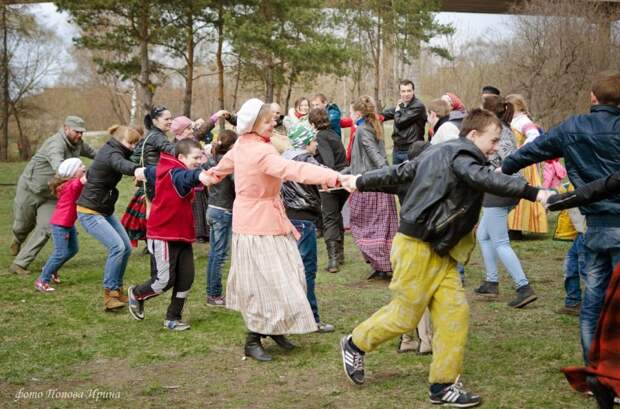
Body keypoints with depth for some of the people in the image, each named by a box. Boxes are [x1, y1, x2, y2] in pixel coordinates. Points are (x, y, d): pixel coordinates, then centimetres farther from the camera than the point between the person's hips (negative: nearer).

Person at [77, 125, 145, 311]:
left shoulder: (110, 151, 10)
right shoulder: (111, 154, -22)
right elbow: (122, 164, -46)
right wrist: (136, 170, -66)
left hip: (105, 211, 10)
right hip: (89, 212, -10)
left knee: (126, 247, 5)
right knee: (117, 246, -22)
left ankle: (117, 289, 16)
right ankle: (109, 294, -15)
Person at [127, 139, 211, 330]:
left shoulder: (167, 170, 11)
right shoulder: (174, 172, -19)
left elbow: (150, 171, 29)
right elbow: (185, 177, -44)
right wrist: (199, 175, -66)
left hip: (181, 236, 9)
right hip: (163, 236, -9)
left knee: (187, 277, 4)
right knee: (165, 280, -4)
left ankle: (173, 318, 15)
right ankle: (136, 294, 25)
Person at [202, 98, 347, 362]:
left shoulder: (242, 145, 5)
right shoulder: (261, 152, -24)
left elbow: (226, 163, 26)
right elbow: (292, 170, -38)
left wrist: (214, 174, 50)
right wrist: (333, 177, -46)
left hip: (269, 220, 9)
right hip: (259, 224, -9)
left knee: (288, 277, 11)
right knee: (266, 281, -3)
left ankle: (274, 328, 22)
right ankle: (253, 341, 8)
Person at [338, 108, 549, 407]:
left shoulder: (438, 153, 15)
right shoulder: (460, 155, -15)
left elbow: (400, 172, 23)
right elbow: (485, 179, -34)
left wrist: (361, 182, 33)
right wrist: (533, 193, -38)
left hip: (438, 252, 10)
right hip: (416, 247, -10)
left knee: (454, 312, 1)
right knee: (405, 315, 2)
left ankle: (443, 385, 6)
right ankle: (355, 345, 27)